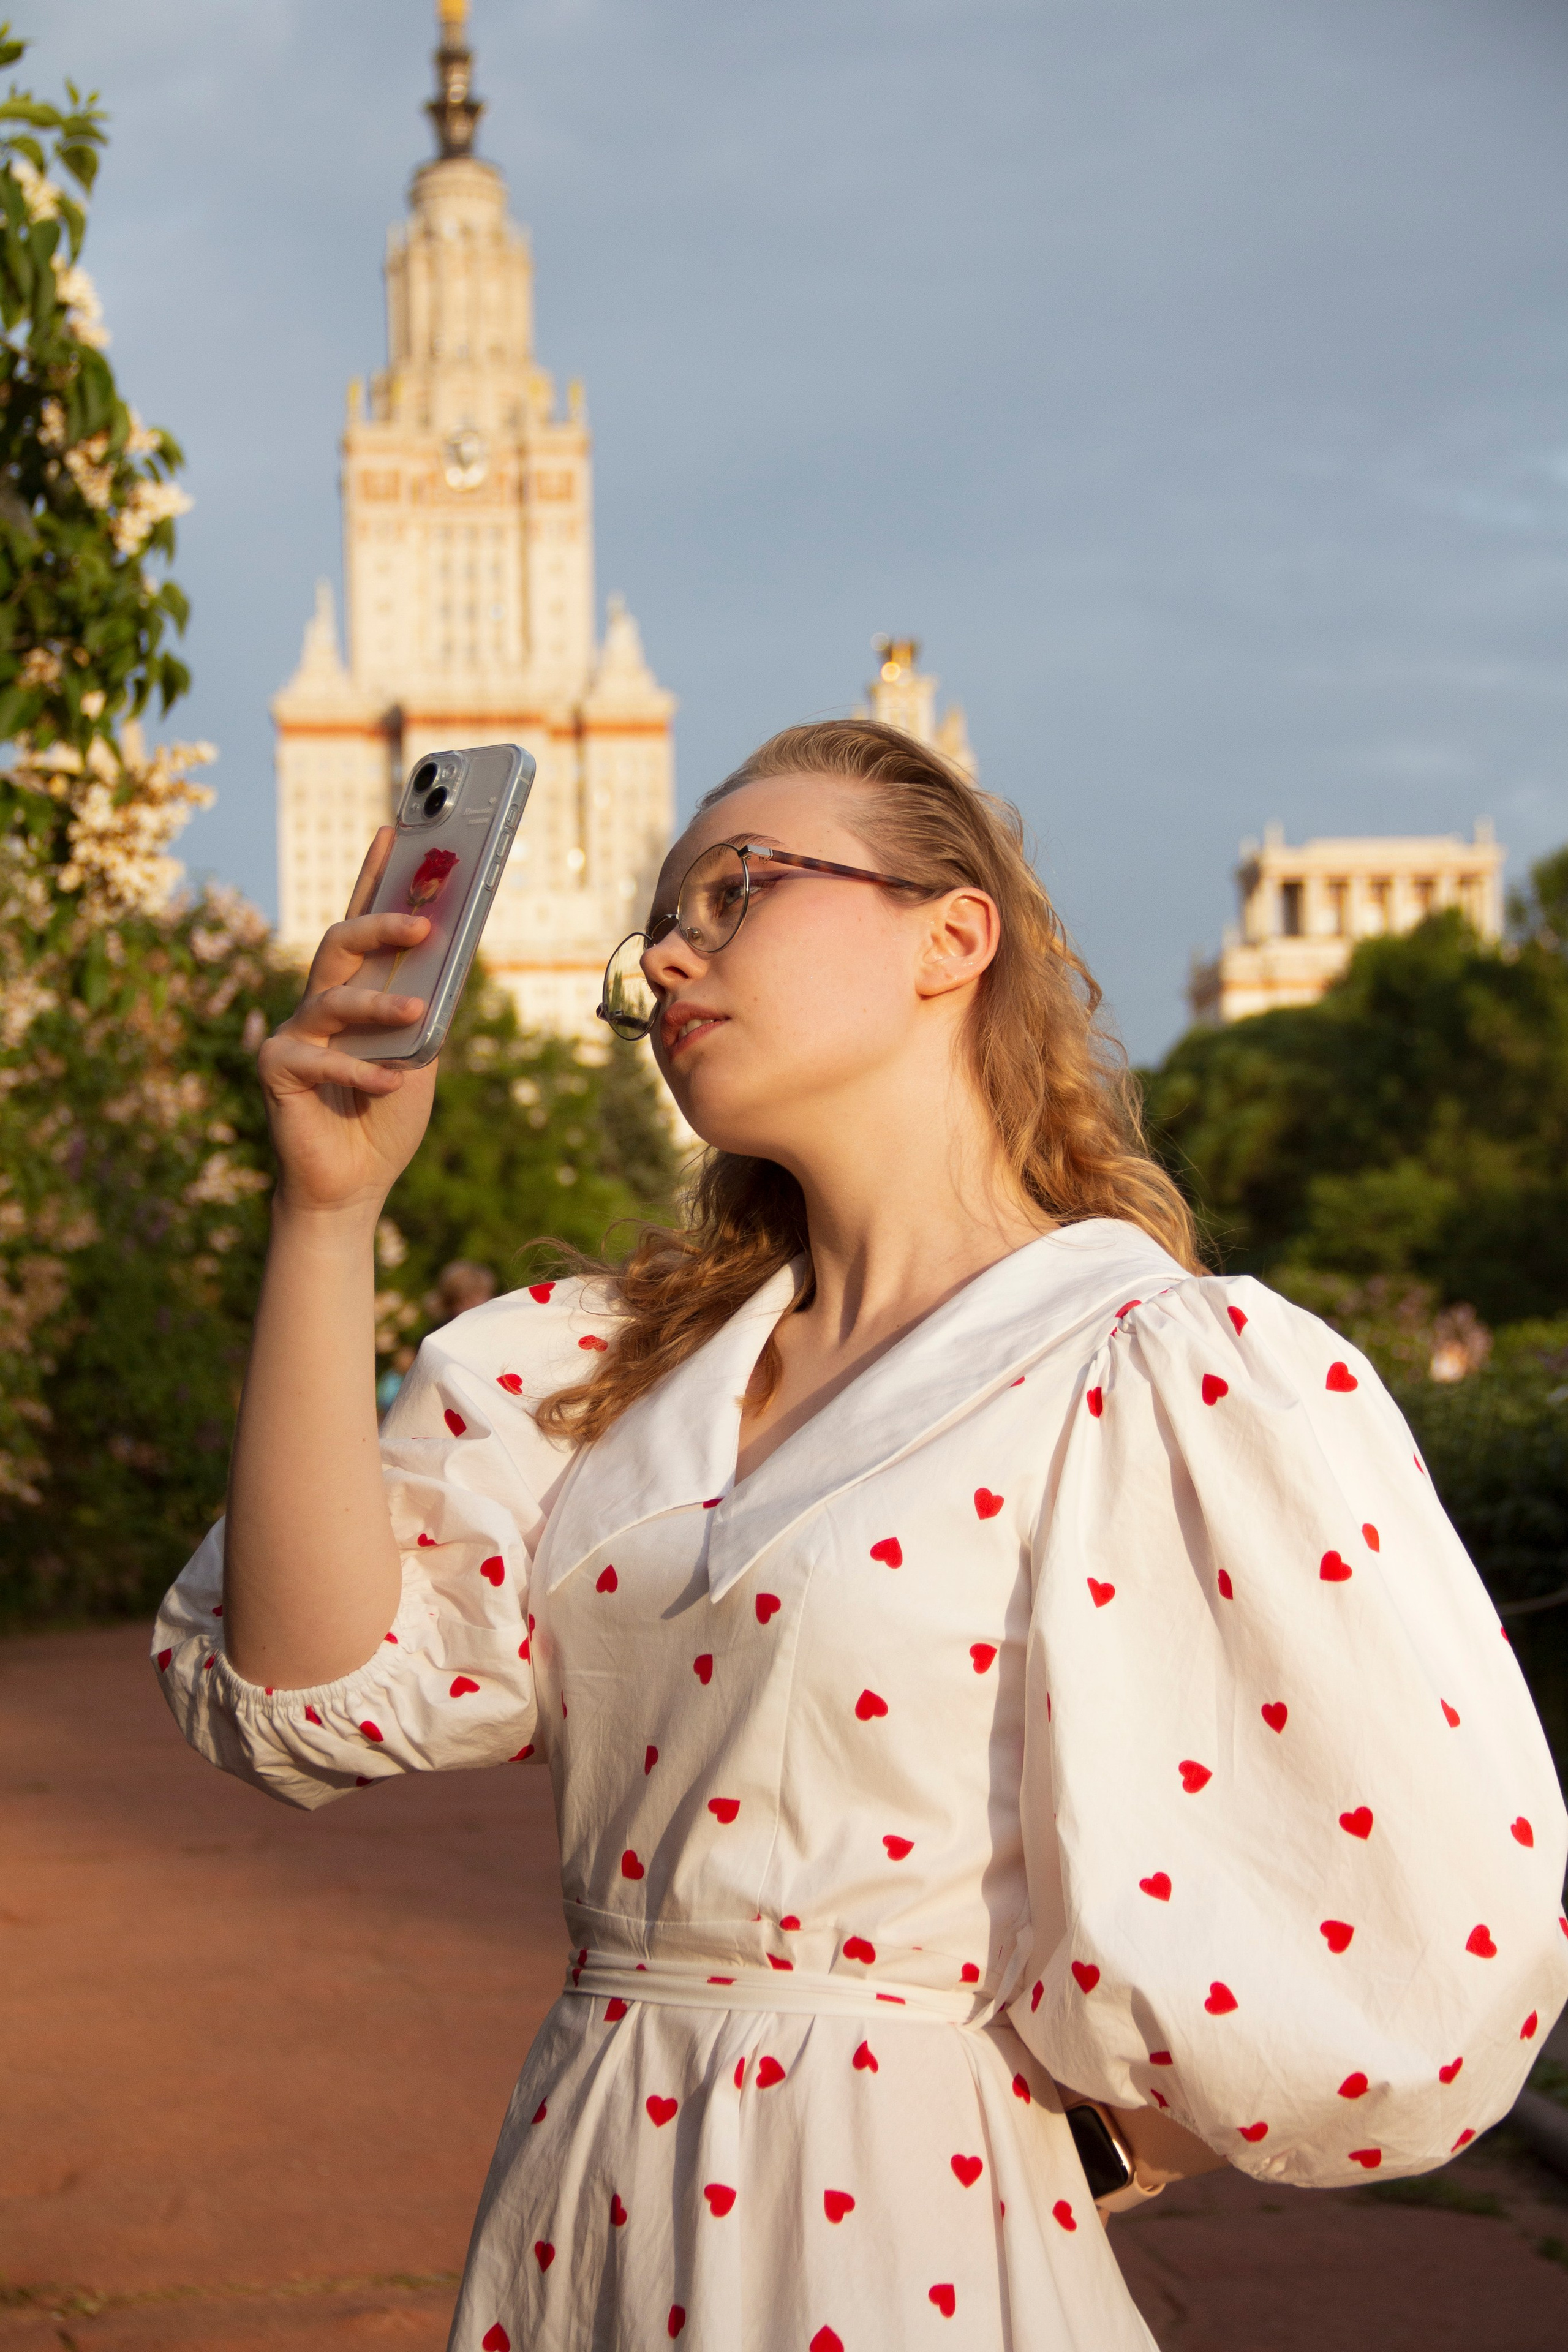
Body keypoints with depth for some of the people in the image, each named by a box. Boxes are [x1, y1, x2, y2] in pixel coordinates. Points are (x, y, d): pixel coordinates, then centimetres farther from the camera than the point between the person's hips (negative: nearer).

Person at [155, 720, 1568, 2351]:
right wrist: (327, 1204, -7)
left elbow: (1430, 1938, -18)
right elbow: (323, 1690, -4)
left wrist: (1038, 2151, -8)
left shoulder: (1179, 1379, -13)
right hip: (575, 2216, 6)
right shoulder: (614, 1367, 7)